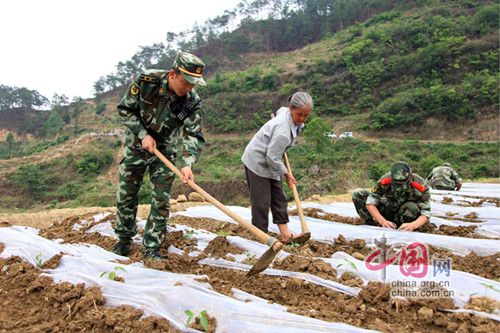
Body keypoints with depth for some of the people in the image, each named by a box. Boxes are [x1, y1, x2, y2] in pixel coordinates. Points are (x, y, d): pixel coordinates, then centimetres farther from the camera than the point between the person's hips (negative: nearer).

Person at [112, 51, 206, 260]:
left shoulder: (192, 102, -21)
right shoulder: (146, 81, -23)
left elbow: (192, 136, -26)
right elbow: (125, 108, -11)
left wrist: (186, 164, -43)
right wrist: (143, 134, -21)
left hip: (165, 149, 0)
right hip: (136, 143, 0)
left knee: (161, 200, -3)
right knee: (126, 195, 8)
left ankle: (151, 249, 8)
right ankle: (123, 240, 27)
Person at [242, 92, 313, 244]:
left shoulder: (286, 112, -6)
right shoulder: (283, 131, -34)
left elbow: (280, 110, 22)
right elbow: (272, 157, -29)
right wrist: (286, 174, -14)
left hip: (270, 162, 10)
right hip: (257, 162, -10)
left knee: (279, 197, 8)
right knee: (262, 201, -5)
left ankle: (285, 233, 12)